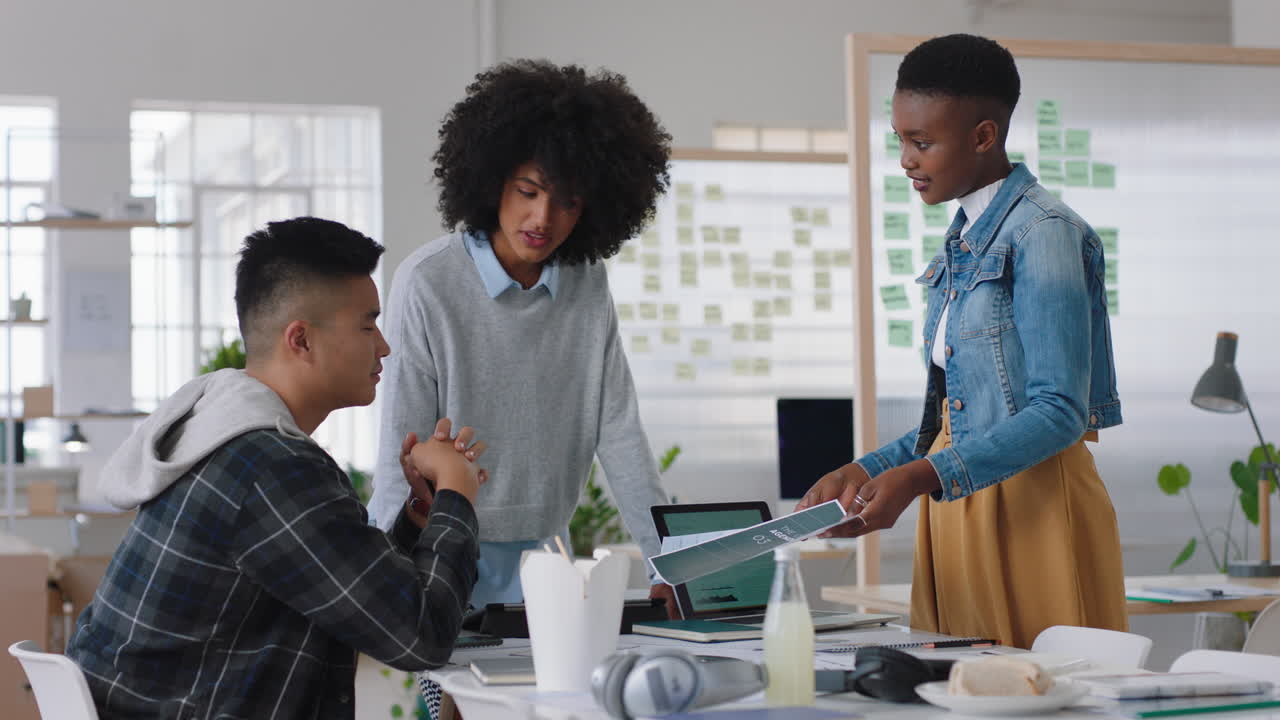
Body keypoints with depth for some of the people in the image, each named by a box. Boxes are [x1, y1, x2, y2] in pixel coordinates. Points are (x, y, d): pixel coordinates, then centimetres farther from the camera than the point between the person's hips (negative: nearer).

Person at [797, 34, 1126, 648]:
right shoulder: (962, 242, 16)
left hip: (1033, 506, -8)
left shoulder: (1042, 232, -11)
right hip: (958, 507, 8)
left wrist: (921, 476, -26)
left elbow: (1059, 412, -18)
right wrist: (863, 472, 8)